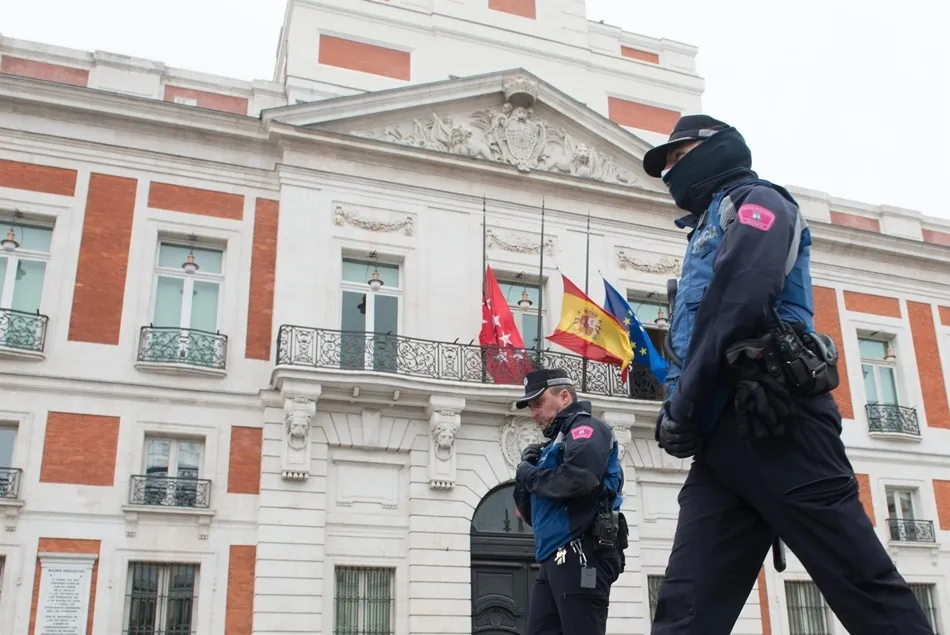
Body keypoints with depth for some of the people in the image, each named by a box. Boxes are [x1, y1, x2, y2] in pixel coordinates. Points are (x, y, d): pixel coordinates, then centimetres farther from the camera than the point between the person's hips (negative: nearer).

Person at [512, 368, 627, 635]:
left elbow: (578, 478, -22)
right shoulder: (556, 442, 24)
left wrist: (529, 474, -5)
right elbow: (532, 514, 24)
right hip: (555, 560, 9)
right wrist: (526, 476, 6)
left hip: (581, 555, -9)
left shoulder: (585, 427, 0)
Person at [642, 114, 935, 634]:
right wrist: (680, 411, 6)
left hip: (773, 422, -8)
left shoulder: (753, 201, 10)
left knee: (865, 586, -8)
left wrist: (683, 407, -11)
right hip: (723, 435, 8)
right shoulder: (708, 231, 35)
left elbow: (739, 300, -11)